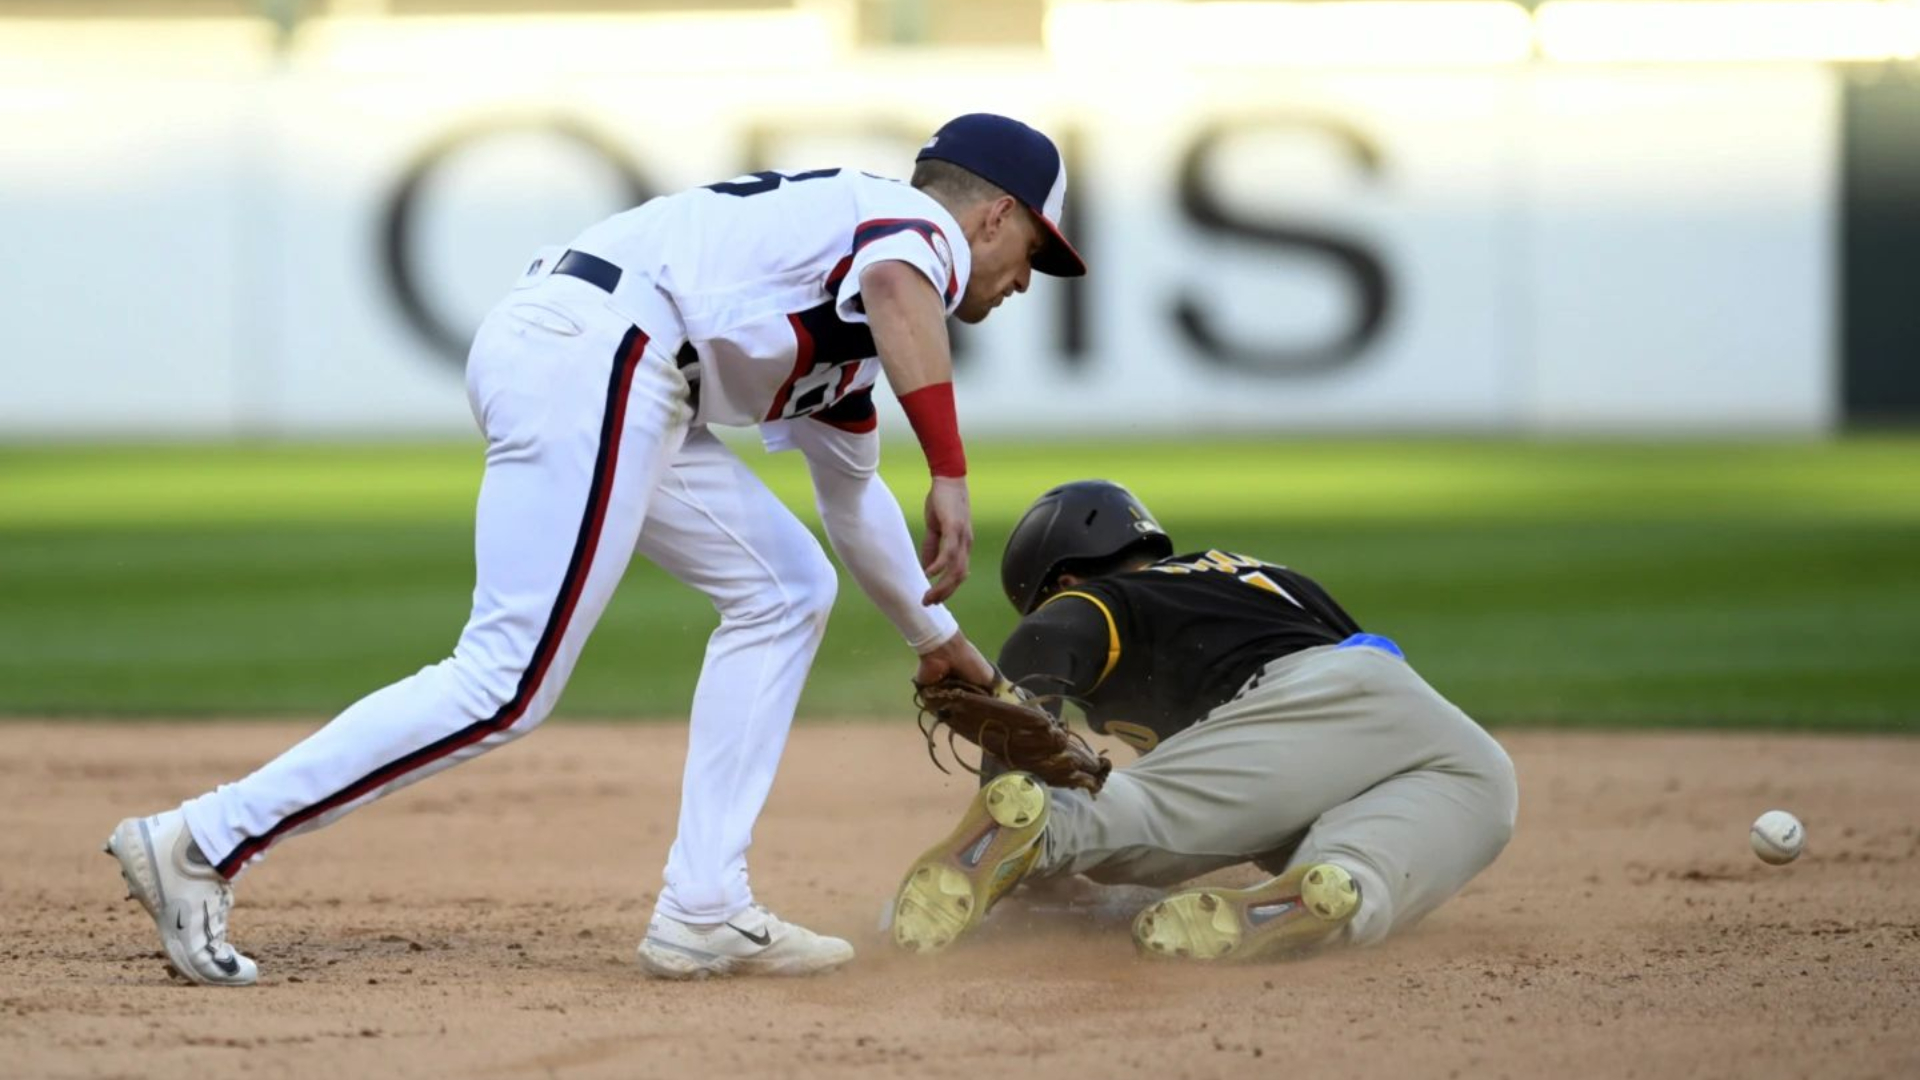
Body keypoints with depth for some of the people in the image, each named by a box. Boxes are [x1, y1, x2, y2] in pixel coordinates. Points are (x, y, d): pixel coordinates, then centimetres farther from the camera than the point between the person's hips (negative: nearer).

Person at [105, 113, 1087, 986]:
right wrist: (950, 474, -28)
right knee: (507, 689, -13)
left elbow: (851, 493, 47)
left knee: (784, 589, 19)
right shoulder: (923, 225, 6)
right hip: (594, 357, -10)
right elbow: (895, 284, -22)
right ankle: (203, 844, -14)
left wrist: (936, 638, 56)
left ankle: (701, 913, 12)